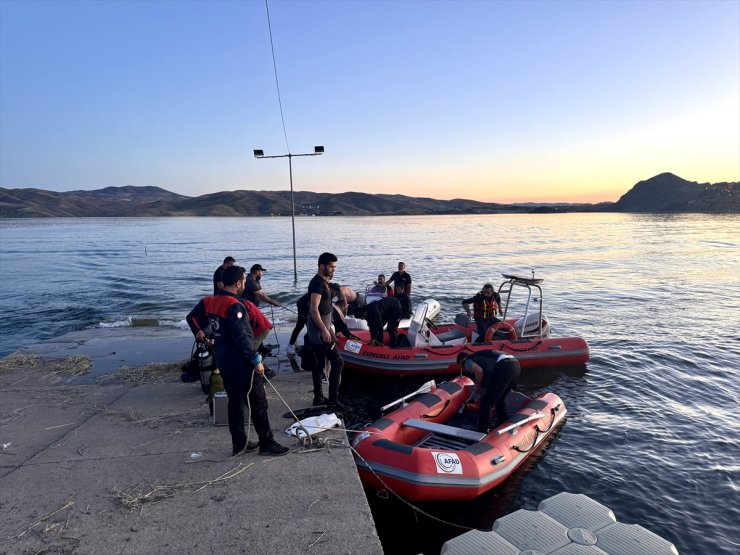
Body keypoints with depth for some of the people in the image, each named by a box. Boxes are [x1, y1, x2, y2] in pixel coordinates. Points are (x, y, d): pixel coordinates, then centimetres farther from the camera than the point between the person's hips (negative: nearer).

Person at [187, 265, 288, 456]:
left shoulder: (209, 302, 6)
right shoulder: (234, 305, -21)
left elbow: (192, 317, 21)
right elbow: (241, 337, -24)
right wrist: (256, 360, -18)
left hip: (224, 362, 9)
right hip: (242, 364, -8)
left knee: (235, 402, 16)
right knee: (258, 404, 2)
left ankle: (239, 443, 24)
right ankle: (267, 444, 9)